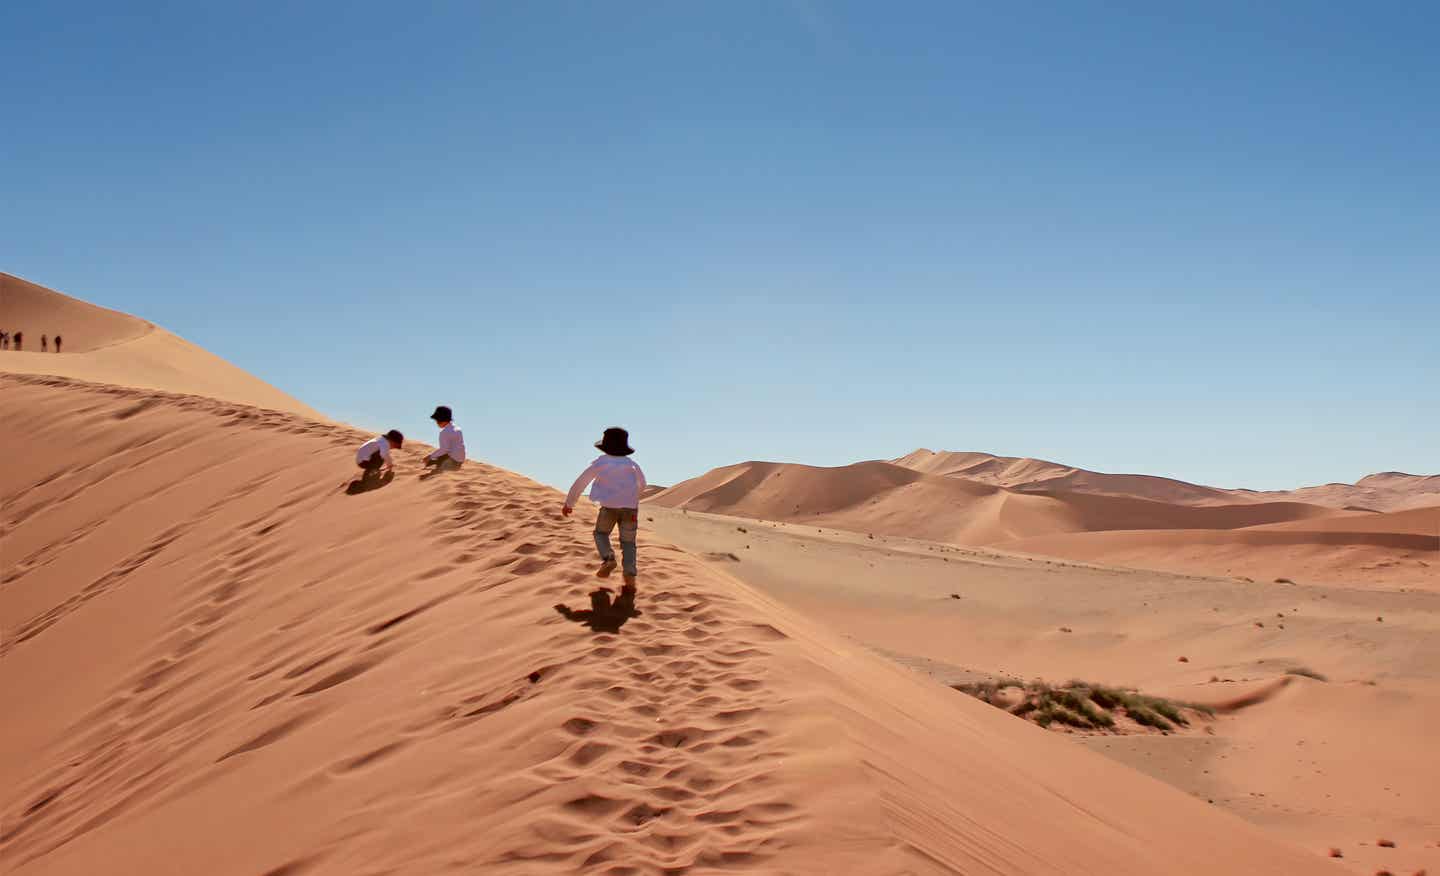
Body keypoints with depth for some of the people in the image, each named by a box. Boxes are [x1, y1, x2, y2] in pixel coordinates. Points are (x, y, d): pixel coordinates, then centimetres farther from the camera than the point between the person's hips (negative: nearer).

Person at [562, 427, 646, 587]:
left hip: (609, 506, -2)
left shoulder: (600, 462, 7)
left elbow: (580, 483, 11)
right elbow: (642, 485, 29)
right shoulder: (632, 464, 14)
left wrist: (568, 503, 21)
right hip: (630, 507, 2)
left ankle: (608, 559, -4)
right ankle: (630, 573, -6)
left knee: (601, 534, 22)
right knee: (628, 542, 14)